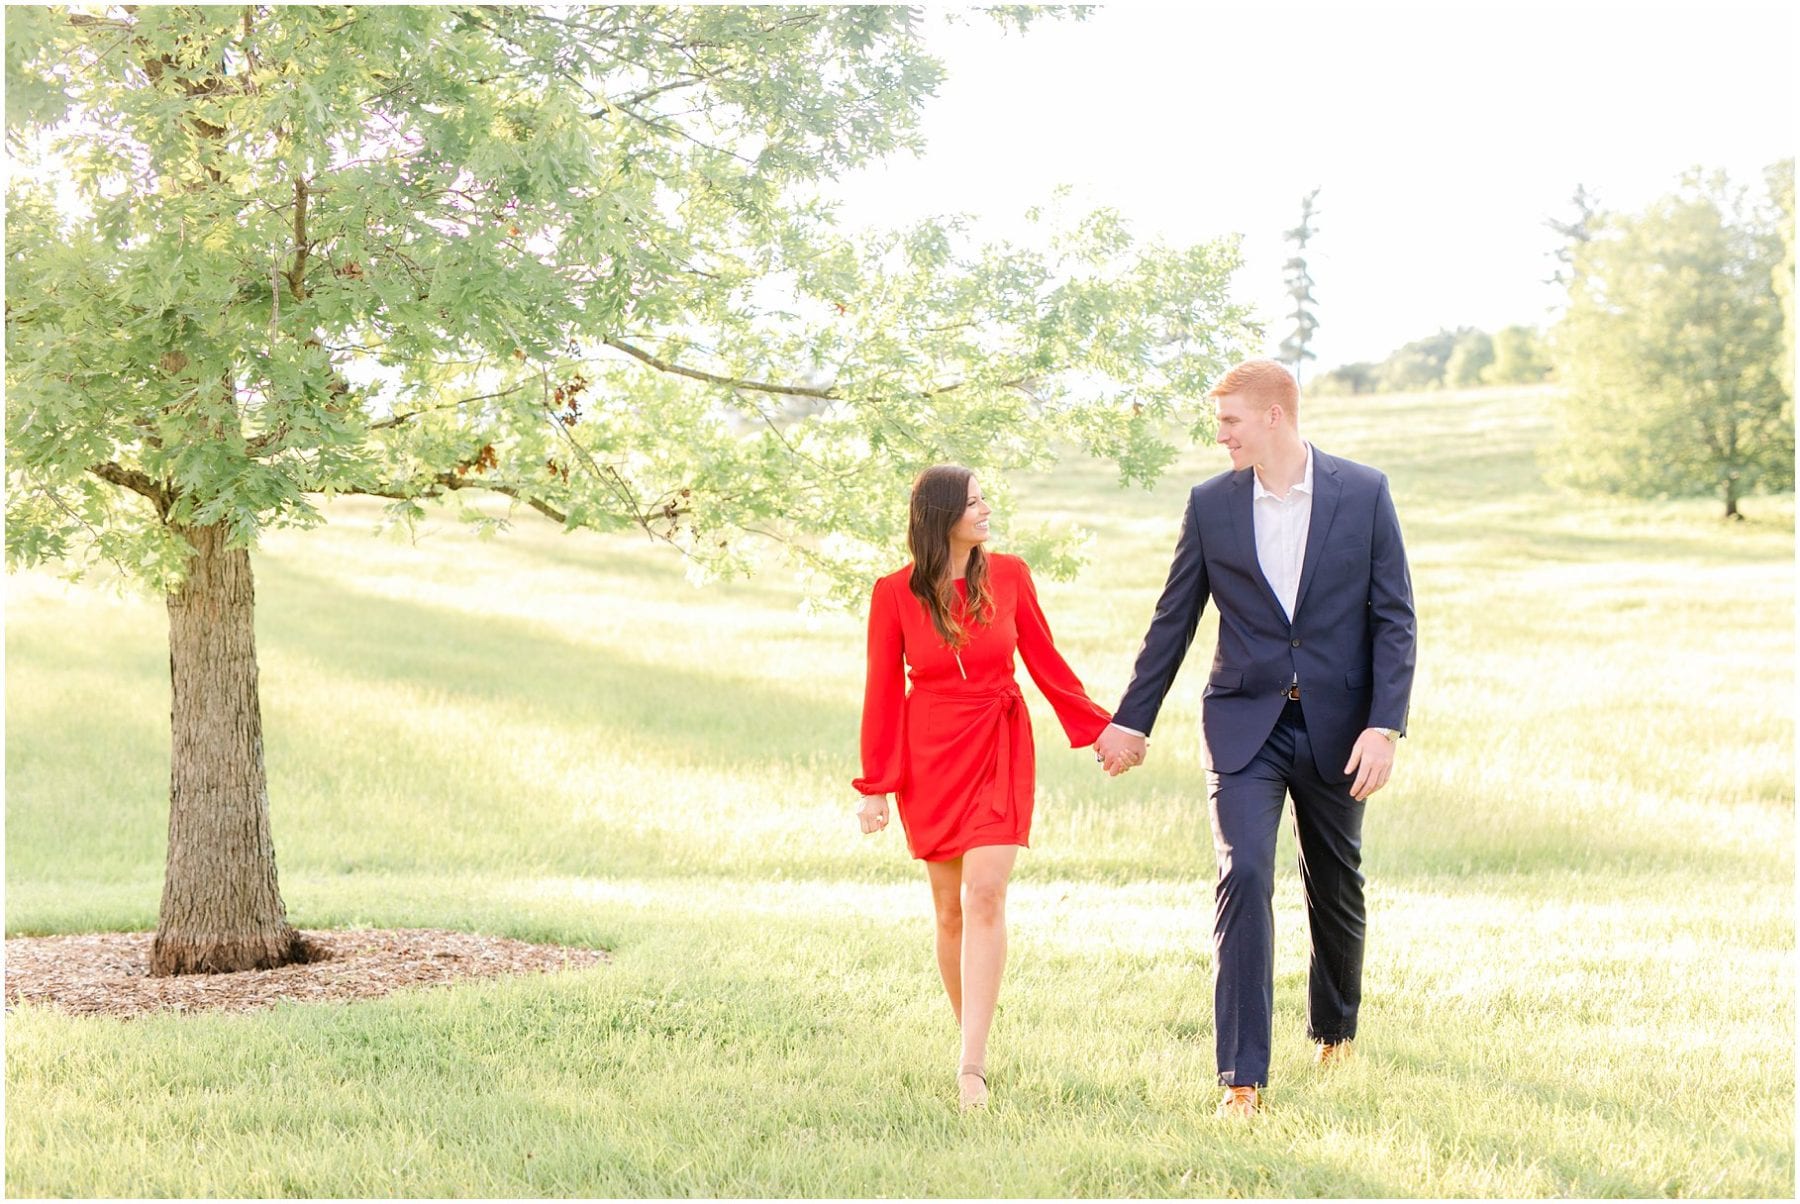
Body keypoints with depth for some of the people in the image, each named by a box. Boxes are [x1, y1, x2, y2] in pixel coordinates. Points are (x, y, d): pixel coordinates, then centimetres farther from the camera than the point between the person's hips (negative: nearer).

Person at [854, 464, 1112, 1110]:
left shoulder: (1007, 575, 0)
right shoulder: (895, 593, -4)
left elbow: (1044, 660, 9)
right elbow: (882, 692, 0)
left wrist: (1098, 728, 9)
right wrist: (875, 786, -1)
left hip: (999, 753, 0)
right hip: (929, 760, 0)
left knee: (984, 896, -12)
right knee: (951, 908, 6)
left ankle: (972, 1064, -15)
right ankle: (970, 1034, 23)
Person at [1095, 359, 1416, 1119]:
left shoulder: (1363, 494, -4)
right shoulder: (1211, 504, 0)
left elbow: (1394, 619, -3)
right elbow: (1173, 620, 9)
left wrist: (1385, 726, -13)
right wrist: (1132, 721, 12)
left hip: (1336, 726, 0)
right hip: (1245, 722, 0)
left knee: (1336, 887, 15)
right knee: (1244, 877, -16)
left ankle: (1335, 1027, 41)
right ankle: (1243, 1077, -16)